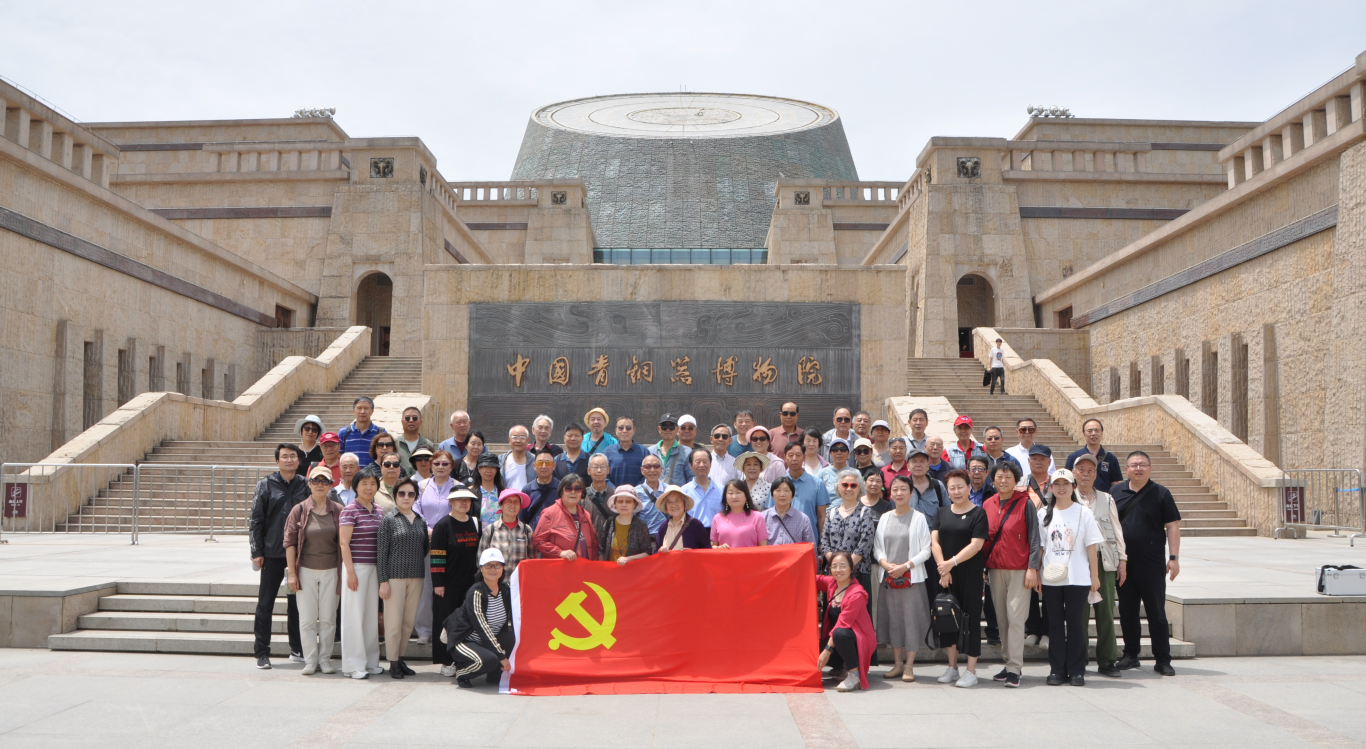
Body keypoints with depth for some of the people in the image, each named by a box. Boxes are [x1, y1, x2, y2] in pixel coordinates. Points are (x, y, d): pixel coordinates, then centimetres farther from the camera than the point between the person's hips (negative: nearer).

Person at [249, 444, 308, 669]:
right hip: (273, 554, -2)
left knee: (297, 603, 9)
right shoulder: (266, 485, 0)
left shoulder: (305, 485, 7)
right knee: (265, 604, 1)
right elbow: (256, 520, 0)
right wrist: (257, 552, -5)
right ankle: (262, 653, 9)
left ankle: (297, 648, 20)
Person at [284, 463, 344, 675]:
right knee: (307, 618, 2)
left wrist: (345, 571, 4)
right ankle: (310, 660, 10)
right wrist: (292, 573, -5)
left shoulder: (338, 511, 2)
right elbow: (290, 542, 0)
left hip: (331, 571, 1)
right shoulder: (299, 510, -1)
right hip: (306, 570, -1)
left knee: (328, 618, 5)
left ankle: (325, 659, 14)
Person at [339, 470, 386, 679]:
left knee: (372, 614, 9)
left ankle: (371, 662, 16)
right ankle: (354, 665, 3)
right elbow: (344, 543, -10)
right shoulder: (350, 510, -7)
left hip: (374, 567, 6)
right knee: (355, 615, -3)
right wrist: (350, 572, -14)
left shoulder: (379, 511, 12)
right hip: (356, 566, -6)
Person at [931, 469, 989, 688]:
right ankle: (952, 667, 19)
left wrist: (952, 562, -19)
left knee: (970, 616, -2)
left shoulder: (978, 514, -4)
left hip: (970, 574, -5)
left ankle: (971, 671, 4)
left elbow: (976, 544, -12)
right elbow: (934, 541, 4)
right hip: (945, 574, 5)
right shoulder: (943, 513, 11)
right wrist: (942, 567, -9)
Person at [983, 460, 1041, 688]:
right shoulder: (988, 504, 10)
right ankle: (1010, 662, 17)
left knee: (1016, 618, -9)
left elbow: (1034, 538, -5)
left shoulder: (1025, 504, -3)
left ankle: (1014, 668, -6)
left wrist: (1032, 568, -11)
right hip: (994, 569, 5)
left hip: (1019, 570, -5)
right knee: (1002, 618, 8)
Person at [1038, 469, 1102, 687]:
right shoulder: (1044, 514, 8)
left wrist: (1094, 576, -1)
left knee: (1075, 623, 1)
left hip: (1077, 579, -2)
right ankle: (1057, 670, 11)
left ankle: (1076, 671, 8)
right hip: (1051, 579, 2)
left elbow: (1091, 547, 1)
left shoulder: (1083, 513, 2)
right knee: (1055, 624, 5)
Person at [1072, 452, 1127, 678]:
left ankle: (1107, 660, 7)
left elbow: (1117, 530, 13)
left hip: (1105, 560, 2)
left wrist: (1122, 560, 7)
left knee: (1106, 611, 1)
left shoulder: (1106, 499, 14)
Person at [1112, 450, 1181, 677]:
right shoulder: (1116, 492, 6)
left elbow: (1172, 526, -2)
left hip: (1152, 564, -3)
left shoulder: (1160, 493, -1)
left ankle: (1162, 660, 7)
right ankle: (1130, 656, 21)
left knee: (1157, 613, 1)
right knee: (1127, 611, 10)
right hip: (1123, 562, 3)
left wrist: (1174, 557, -9)